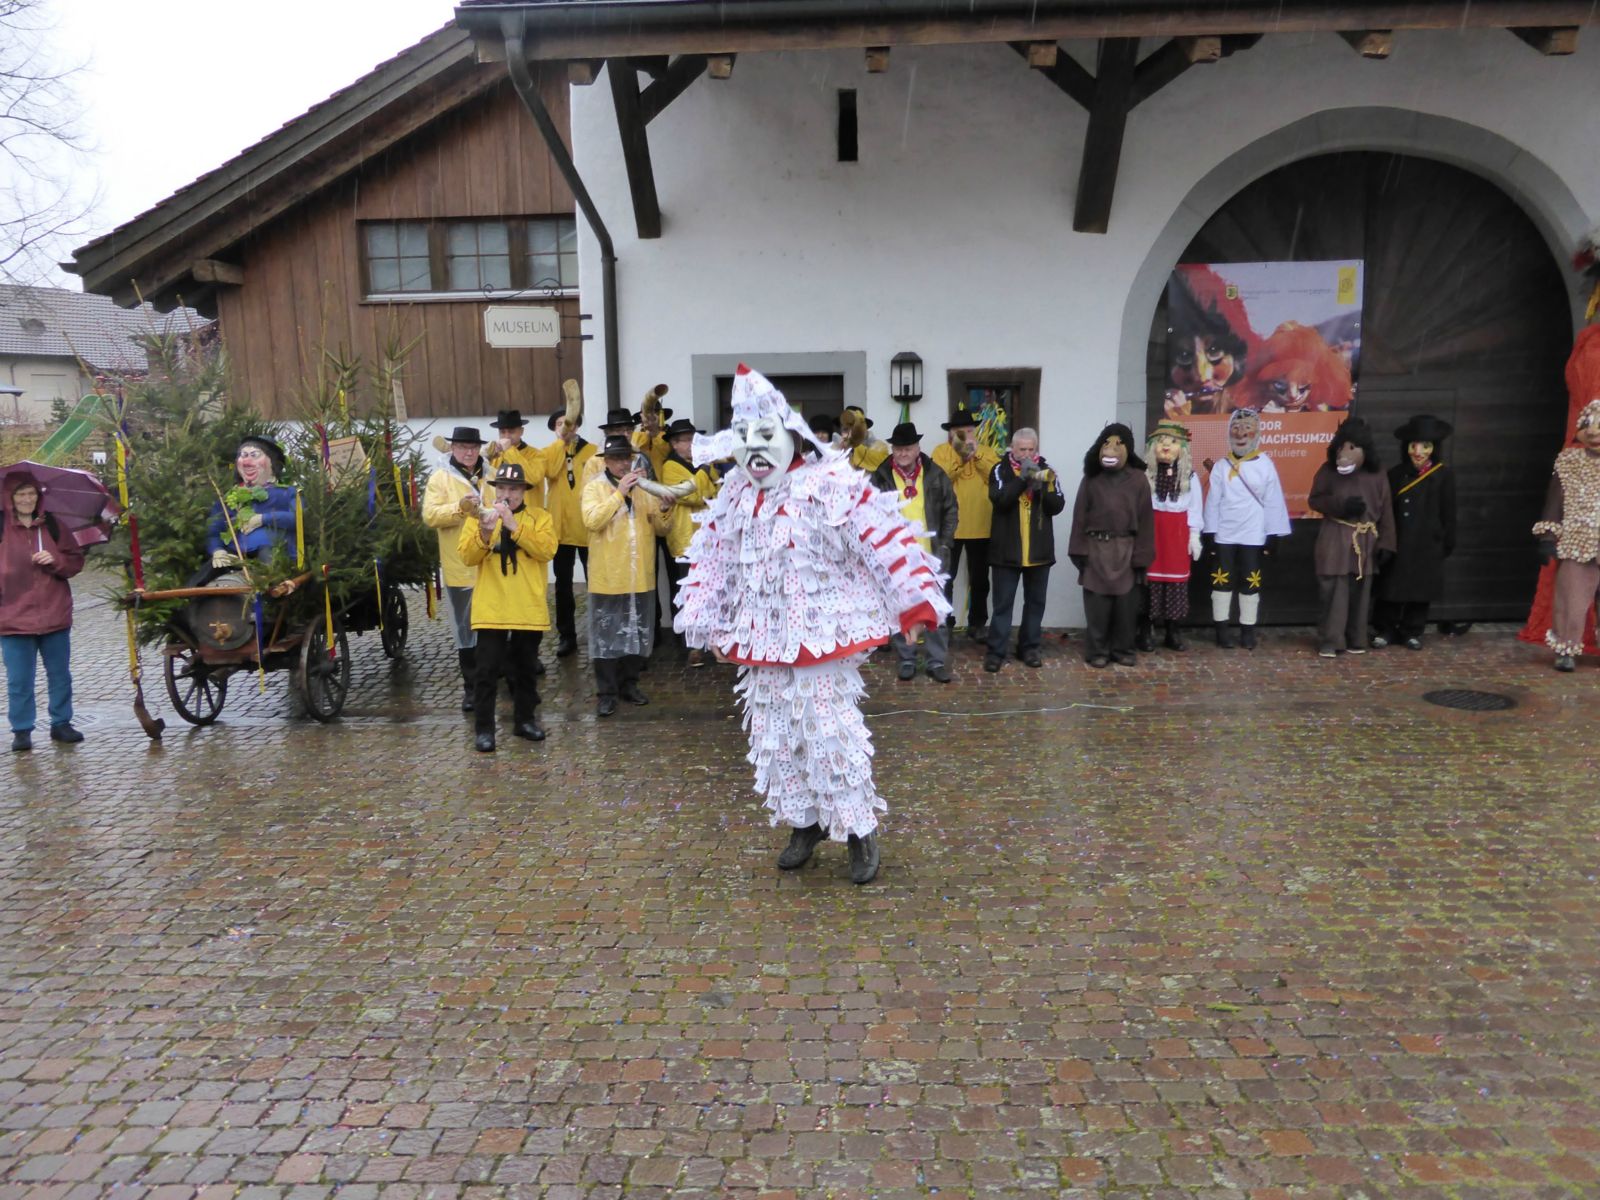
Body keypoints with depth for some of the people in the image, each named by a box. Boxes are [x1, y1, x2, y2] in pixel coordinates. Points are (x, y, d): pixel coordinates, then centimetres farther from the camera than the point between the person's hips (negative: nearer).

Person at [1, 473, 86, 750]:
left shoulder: (53, 526, 6)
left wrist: (55, 560, -10)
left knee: (60, 675, 10)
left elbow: (76, 560, 8)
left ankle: (61, 723, 22)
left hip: (54, 615, 2)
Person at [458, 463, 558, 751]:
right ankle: (483, 728, 7)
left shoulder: (540, 517, 3)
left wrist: (514, 525, -21)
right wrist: (485, 532, -24)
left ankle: (524, 720, 26)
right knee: (488, 670, -1)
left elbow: (547, 550, -14)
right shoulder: (479, 517, 5)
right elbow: (467, 556, -6)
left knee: (525, 668, 13)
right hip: (491, 609, -1)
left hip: (529, 609, 1)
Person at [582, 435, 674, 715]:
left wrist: (664, 510, -11)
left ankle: (629, 683, 25)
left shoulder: (643, 487, 10)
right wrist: (619, 492, -22)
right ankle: (606, 692, 7)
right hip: (608, 577, -4)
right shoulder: (595, 487, -2)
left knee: (637, 633, 12)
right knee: (606, 635, 0)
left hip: (640, 577, 4)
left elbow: (660, 528, 9)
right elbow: (592, 521, -20)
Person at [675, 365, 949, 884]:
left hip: (822, 639, -6)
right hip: (762, 644, 6)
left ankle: (860, 832, 18)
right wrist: (712, 627, 15)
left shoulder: (832, 486, -15)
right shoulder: (733, 498, 5)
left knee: (831, 736, -2)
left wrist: (915, 605, -17)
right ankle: (805, 823, 33)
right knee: (774, 738, 14)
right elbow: (711, 565, 14)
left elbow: (888, 542, -16)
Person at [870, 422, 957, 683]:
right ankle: (906, 660, 19)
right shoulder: (880, 477, -2)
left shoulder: (935, 475, 2)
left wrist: (945, 544, -1)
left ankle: (937, 661, 14)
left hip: (930, 555, 1)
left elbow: (950, 509, 7)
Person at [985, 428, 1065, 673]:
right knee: (1003, 602, 1)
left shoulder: (1045, 470, 5)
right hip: (1006, 550, -3)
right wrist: (1022, 479, -24)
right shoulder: (1000, 470, -1)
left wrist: (1042, 488, -19)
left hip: (1039, 550, 3)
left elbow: (1058, 506, -2)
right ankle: (996, 650, 6)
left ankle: (1029, 647, 23)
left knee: (1035, 601, 11)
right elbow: (999, 500, -18)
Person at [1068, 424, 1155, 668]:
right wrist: (1079, 551, -2)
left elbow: (1145, 519, 0)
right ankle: (1097, 650, 14)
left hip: (1126, 550, 0)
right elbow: (1080, 516, 3)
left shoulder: (1138, 479, -1)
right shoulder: (1091, 479, 2)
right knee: (1097, 604, 3)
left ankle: (1123, 649, 20)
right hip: (1096, 549, 0)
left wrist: (1141, 556, -4)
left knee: (1126, 604, 6)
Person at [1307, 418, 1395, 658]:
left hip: (1366, 540, 2)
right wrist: (1341, 505, -16)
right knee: (1334, 592, -5)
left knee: (1360, 592, 8)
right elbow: (1314, 500, 1)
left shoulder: (1377, 473, 3)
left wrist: (1386, 542, -1)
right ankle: (1330, 641, 0)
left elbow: (1386, 509, 4)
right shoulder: (1328, 470, -2)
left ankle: (1356, 640, 19)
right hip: (1335, 539, -2)